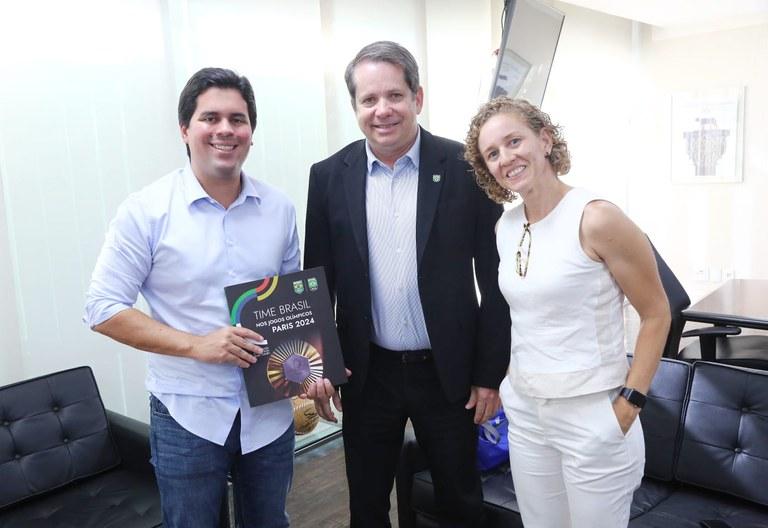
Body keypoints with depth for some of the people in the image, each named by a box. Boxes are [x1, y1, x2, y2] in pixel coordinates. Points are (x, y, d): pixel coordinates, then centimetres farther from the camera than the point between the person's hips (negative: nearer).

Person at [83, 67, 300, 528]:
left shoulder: (279, 208, 1)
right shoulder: (146, 211, -11)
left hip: (270, 412, 4)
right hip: (188, 417, -3)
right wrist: (196, 345, -20)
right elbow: (103, 308, -10)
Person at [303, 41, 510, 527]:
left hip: (449, 371, -1)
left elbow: (495, 278, -6)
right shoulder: (330, 176, -2)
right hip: (367, 373, 2)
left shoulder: (466, 167, -9)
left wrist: (491, 373, -5)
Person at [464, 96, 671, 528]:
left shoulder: (596, 218, -17)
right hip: (524, 412, 6)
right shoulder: (505, 227, 3)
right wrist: (511, 383, 11)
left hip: (593, 416, -6)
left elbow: (656, 314, -10)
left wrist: (629, 404, -13)